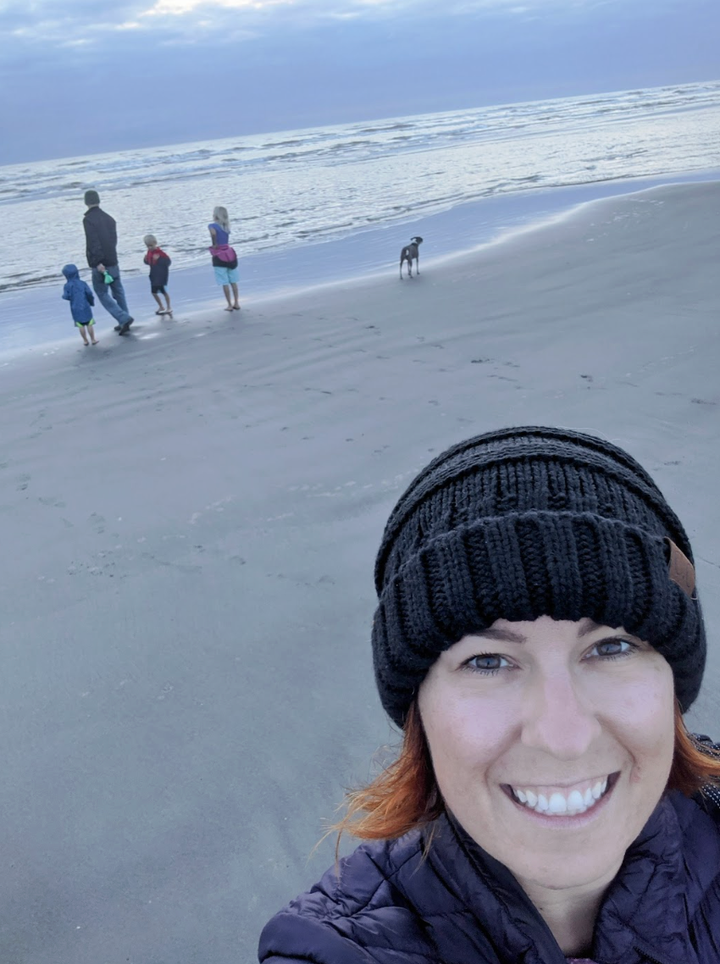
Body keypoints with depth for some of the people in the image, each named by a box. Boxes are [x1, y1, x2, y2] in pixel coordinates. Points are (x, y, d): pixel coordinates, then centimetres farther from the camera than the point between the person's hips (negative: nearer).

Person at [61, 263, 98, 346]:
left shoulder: (67, 285, -7)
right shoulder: (82, 283, -5)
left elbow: (67, 297, -11)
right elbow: (89, 293, -9)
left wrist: (64, 294, 12)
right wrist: (91, 302, 6)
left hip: (75, 309, 0)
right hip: (85, 307, 0)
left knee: (81, 325, 8)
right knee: (89, 324, 7)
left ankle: (85, 341, 15)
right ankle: (93, 339, 12)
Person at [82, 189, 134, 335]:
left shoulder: (88, 219, -13)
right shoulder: (108, 218, 9)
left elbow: (93, 242, -21)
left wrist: (98, 262, -22)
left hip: (100, 264, -7)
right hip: (113, 262, 7)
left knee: (102, 293, 2)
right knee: (118, 291, 14)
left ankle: (124, 318, -12)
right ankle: (123, 322, 18)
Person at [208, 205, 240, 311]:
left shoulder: (212, 225, -11)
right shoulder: (226, 226, 7)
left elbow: (213, 233, -31)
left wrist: (214, 244, -19)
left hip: (219, 256, -6)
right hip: (229, 254, 6)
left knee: (225, 283, 0)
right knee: (233, 281, 12)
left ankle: (230, 305, 3)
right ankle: (236, 303, 17)